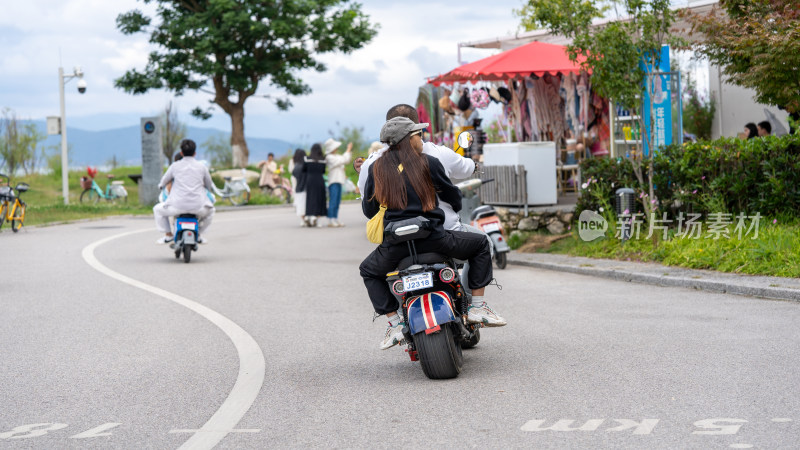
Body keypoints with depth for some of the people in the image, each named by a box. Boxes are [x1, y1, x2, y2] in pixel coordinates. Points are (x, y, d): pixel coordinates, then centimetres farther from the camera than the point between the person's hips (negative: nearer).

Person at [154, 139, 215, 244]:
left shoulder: (175, 166, 4)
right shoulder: (202, 166, 6)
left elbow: (163, 181, 17)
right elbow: (209, 186, 18)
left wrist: (161, 185, 41)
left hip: (178, 206, -1)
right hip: (198, 207, 1)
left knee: (158, 209, 26)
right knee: (210, 211, 35)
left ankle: (168, 234, 20)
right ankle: (199, 235, 29)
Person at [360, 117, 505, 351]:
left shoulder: (376, 168, 8)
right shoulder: (428, 162, 2)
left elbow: (368, 210, 12)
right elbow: (450, 193, 13)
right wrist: (458, 206, 37)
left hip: (394, 244, 2)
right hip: (432, 238, -2)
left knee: (368, 271, 32)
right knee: (480, 244, 20)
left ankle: (395, 324, 16)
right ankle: (477, 308, 13)